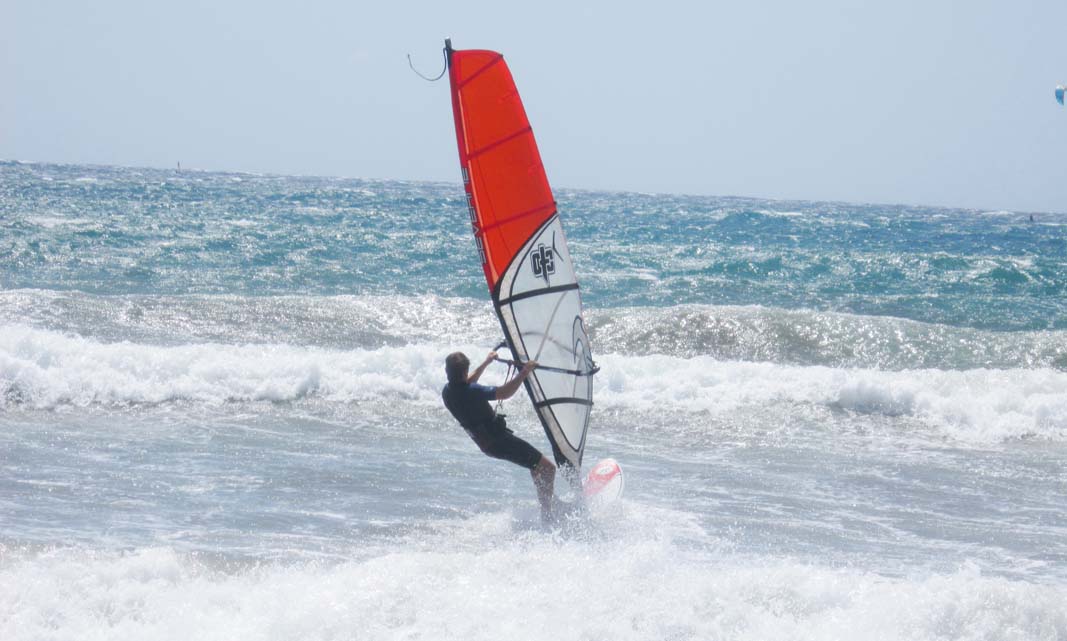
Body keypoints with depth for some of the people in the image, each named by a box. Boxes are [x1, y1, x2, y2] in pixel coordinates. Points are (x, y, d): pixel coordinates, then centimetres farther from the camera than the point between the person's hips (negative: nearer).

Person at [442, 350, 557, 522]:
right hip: (500, 441, -9)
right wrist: (523, 373, -20)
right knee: (547, 468, -5)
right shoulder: (471, 392, -27)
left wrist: (486, 362, 29)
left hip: (486, 443, 9)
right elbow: (505, 393, -29)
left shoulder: (447, 392, 0)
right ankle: (547, 516, -6)